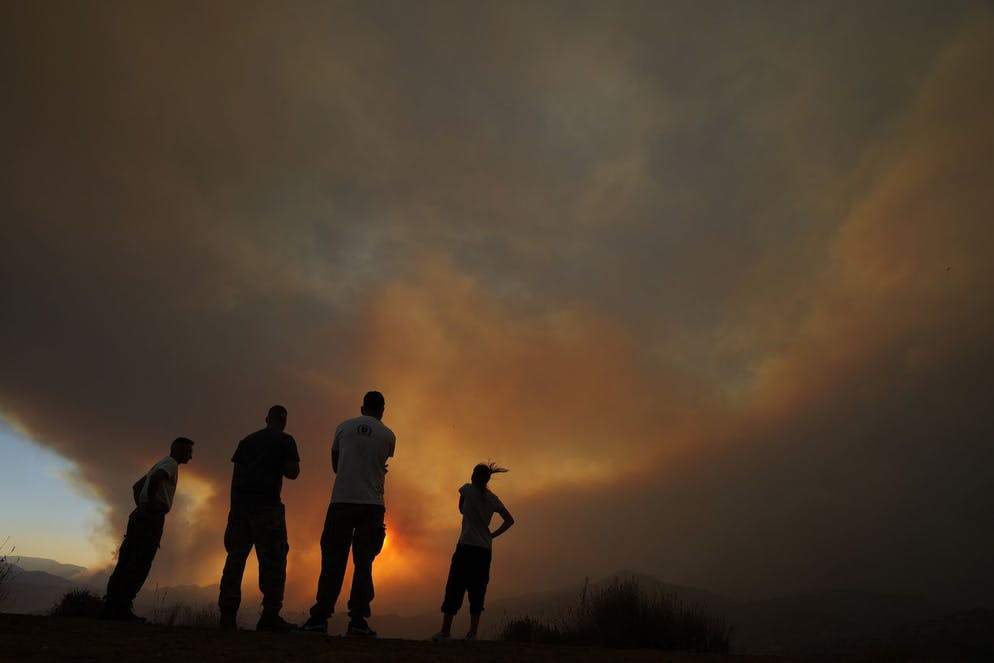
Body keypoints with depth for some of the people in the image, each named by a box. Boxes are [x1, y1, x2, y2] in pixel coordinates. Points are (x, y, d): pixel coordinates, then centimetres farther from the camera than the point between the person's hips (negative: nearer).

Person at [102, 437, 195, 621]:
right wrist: (151, 504, -14)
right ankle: (122, 608, -15)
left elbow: (136, 486, 32)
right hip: (153, 517, -9)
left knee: (125, 563, 6)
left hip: (139, 516, 9)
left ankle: (111, 606, 5)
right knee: (140, 565, -11)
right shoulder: (171, 464, -3)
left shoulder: (160, 464, 27)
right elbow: (155, 479, -24)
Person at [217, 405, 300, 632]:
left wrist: (234, 505, 15)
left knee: (235, 556, 8)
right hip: (267, 504, -5)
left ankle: (227, 613, 5)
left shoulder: (247, 440, 20)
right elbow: (292, 472, -2)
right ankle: (270, 615, -9)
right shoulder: (285, 440, 6)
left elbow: (235, 474, 15)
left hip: (240, 502, 5)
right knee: (273, 557, -4)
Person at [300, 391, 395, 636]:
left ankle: (320, 617, 1)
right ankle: (358, 620, -1)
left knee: (333, 560, 4)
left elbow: (335, 465, 18)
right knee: (363, 562, 4)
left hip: (341, 501, 1)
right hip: (372, 504, 0)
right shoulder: (388, 436, 4)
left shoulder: (344, 427, 8)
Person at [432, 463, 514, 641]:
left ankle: (445, 630, -3)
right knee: (477, 590, 7)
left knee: (455, 588, -2)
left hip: (466, 546, -4)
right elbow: (509, 520, 14)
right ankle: (473, 632, 5)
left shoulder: (467, 489, 1)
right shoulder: (493, 499, 11)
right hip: (485, 549, 4)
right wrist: (492, 535, 12)